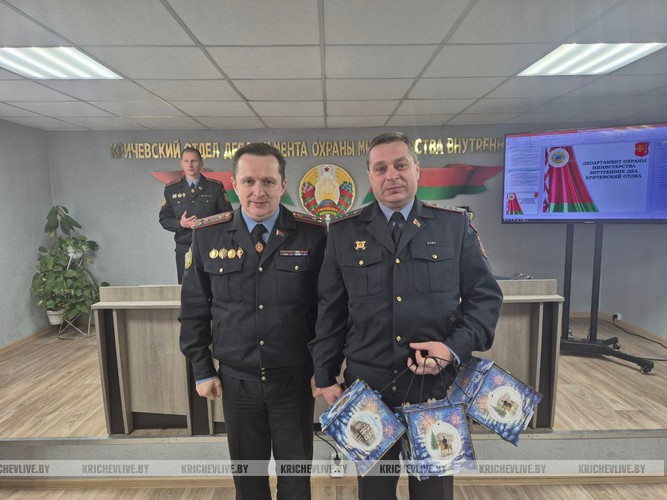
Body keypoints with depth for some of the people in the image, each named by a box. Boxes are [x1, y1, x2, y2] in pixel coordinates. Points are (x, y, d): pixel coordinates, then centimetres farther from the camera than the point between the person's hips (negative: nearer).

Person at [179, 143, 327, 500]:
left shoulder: (313, 234, -10)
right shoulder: (207, 235, -5)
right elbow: (193, 309, 3)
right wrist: (202, 371, 4)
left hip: (294, 379, -1)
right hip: (236, 380, 2)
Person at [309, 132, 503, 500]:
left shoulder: (455, 225, -1)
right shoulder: (343, 232, 0)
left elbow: (486, 296, 1)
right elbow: (329, 311, 2)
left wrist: (454, 348, -14)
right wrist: (325, 377, 2)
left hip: (437, 384, 0)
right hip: (367, 387, 1)